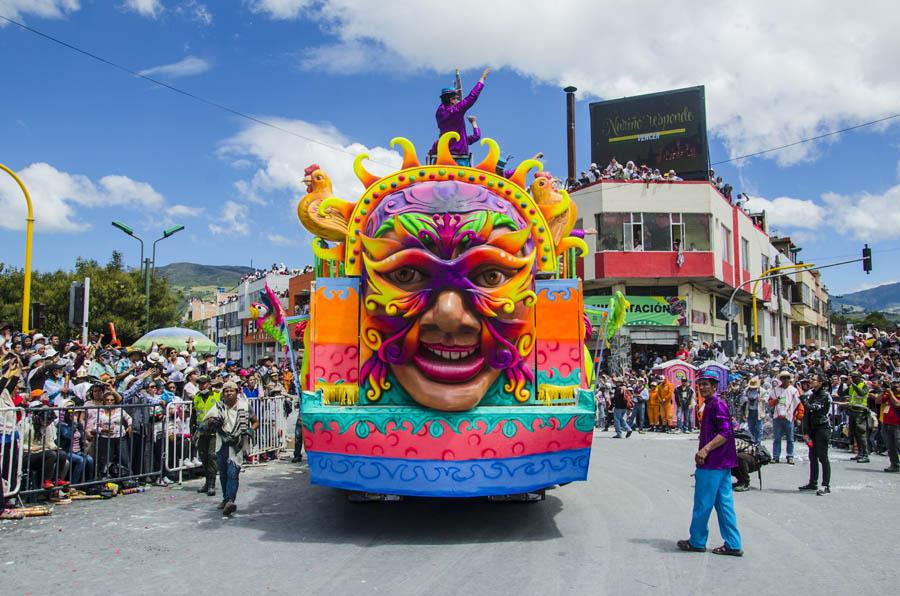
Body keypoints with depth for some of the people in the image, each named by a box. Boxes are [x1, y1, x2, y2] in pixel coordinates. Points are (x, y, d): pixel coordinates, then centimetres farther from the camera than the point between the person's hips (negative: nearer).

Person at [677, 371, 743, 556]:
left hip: (713, 464, -10)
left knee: (702, 503, 0)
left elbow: (726, 433, -23)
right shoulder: (710, 405, 17)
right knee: (724, 504, 11)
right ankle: (733, 545, 15)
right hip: (721, 463, 10)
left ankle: (697, 542, 11)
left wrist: (706, 449, -25)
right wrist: (703, 452, 20)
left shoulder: (717, 405, -14)